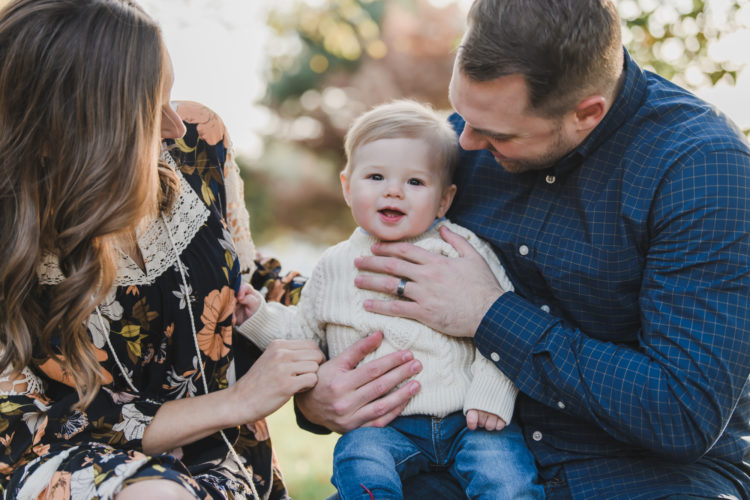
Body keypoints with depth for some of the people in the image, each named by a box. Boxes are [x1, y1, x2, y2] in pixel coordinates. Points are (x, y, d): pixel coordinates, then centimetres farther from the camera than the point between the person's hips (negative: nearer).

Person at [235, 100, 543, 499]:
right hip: (381, 425, 1)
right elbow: (304, 332, 21)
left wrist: (491, 396, -9)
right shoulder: (336, 267, 10)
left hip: (465, 419, -1)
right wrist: (258, 315, 4)